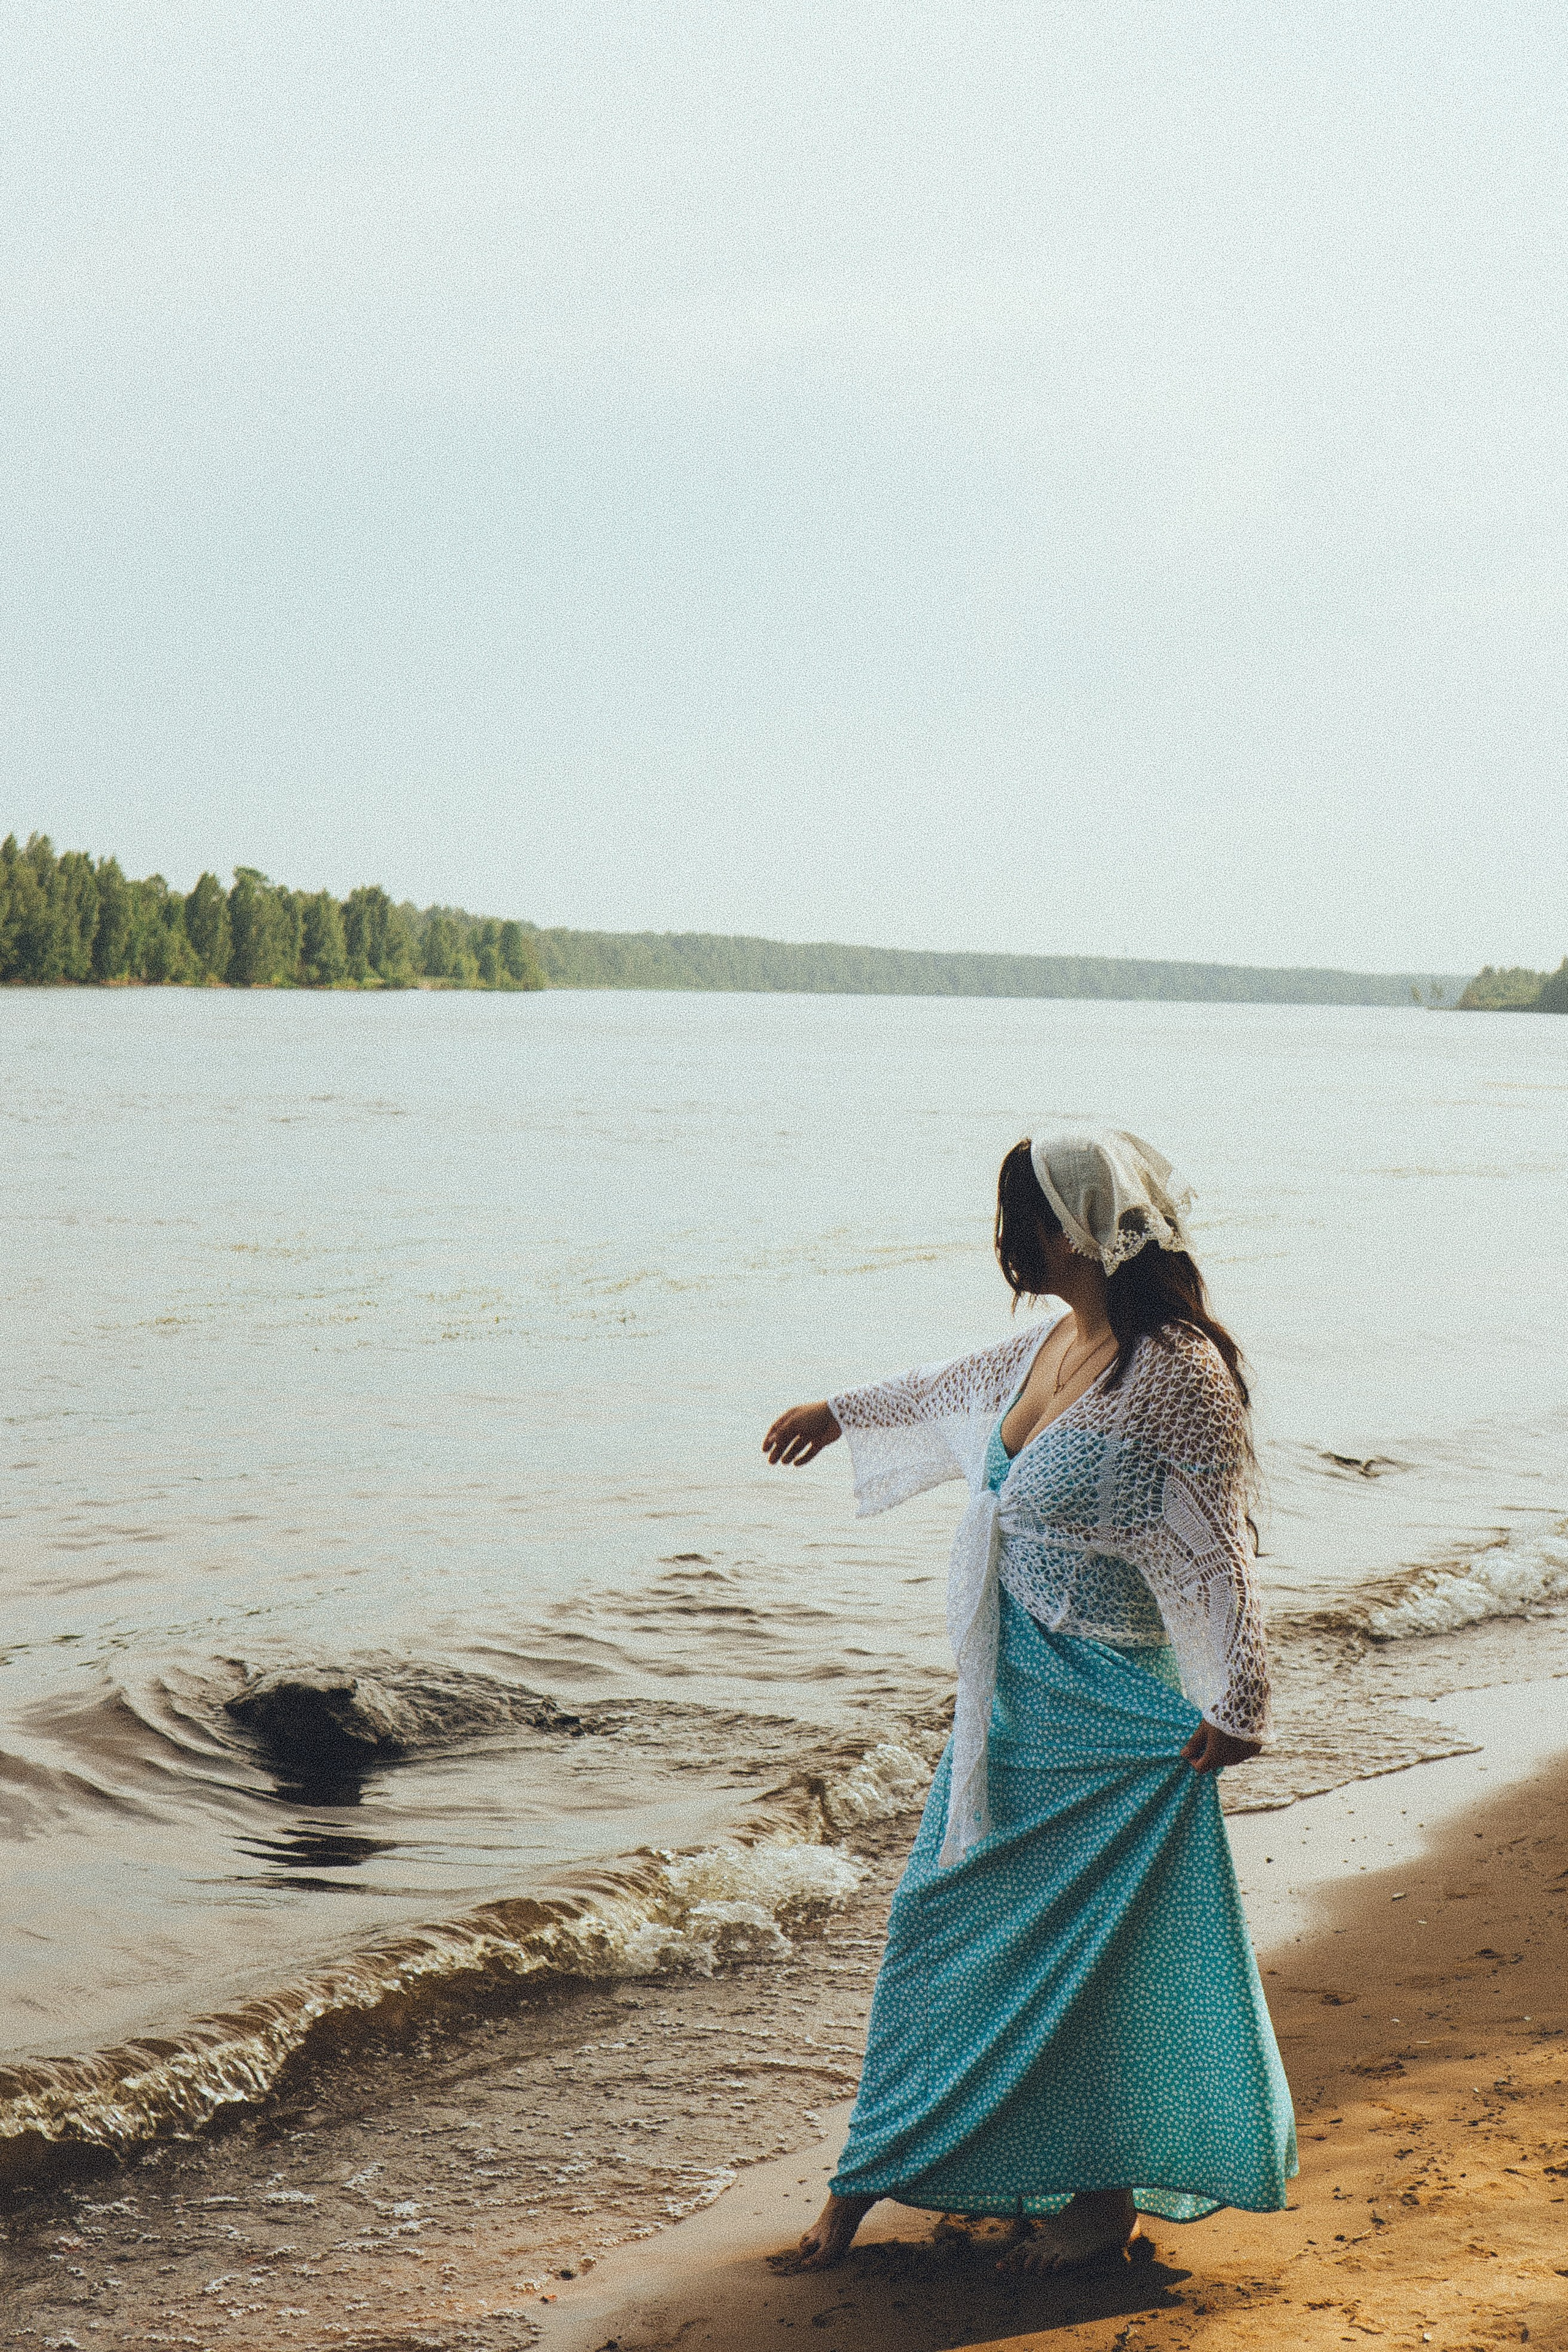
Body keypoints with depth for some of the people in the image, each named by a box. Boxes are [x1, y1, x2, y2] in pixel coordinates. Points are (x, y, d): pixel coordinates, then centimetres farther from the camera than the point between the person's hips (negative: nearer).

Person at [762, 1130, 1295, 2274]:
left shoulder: (1180, 1377, -20)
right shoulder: (1057, 1342, 4)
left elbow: (1221, 1559, -19)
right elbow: (958, 1386, 25)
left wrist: (1238, 1708, -18)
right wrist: (839, 1412, 39)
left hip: (1111, 1714, -9)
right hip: (1013, 1687, 9)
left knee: (1094, 1944, 3)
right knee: (949, 1911, 14)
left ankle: (1104, 2197, 20)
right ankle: (875, 2175, 26)